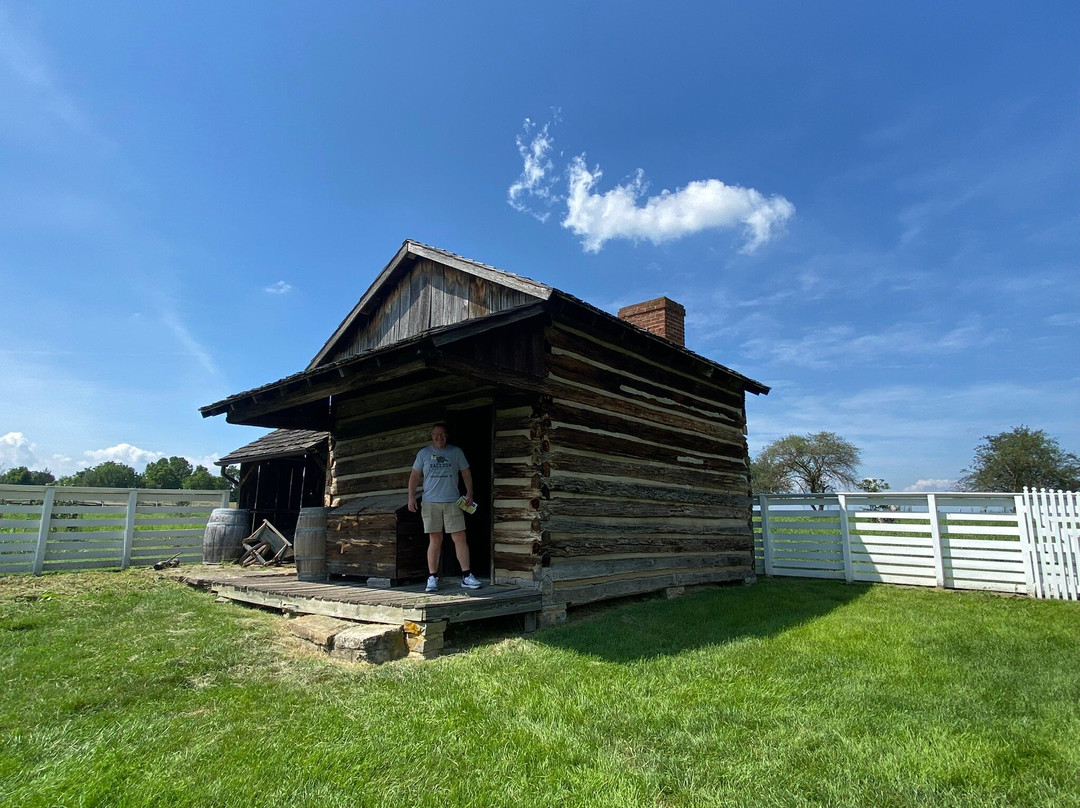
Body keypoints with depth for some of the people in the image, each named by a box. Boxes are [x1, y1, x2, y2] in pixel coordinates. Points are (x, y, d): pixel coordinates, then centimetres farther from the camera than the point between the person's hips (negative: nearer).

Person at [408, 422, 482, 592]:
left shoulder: (456, 452, 10)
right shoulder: (423, 453, 10)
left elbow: (466, 473, 12)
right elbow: (415, 476, 11)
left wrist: (469, 493, 1)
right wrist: (411, 497, 2)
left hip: (453, 502, 0)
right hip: (430, 502, 0)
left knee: (460, 538, -4)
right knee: (435, 540, 2)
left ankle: (466, 576, 0)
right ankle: (432, 577, 9)